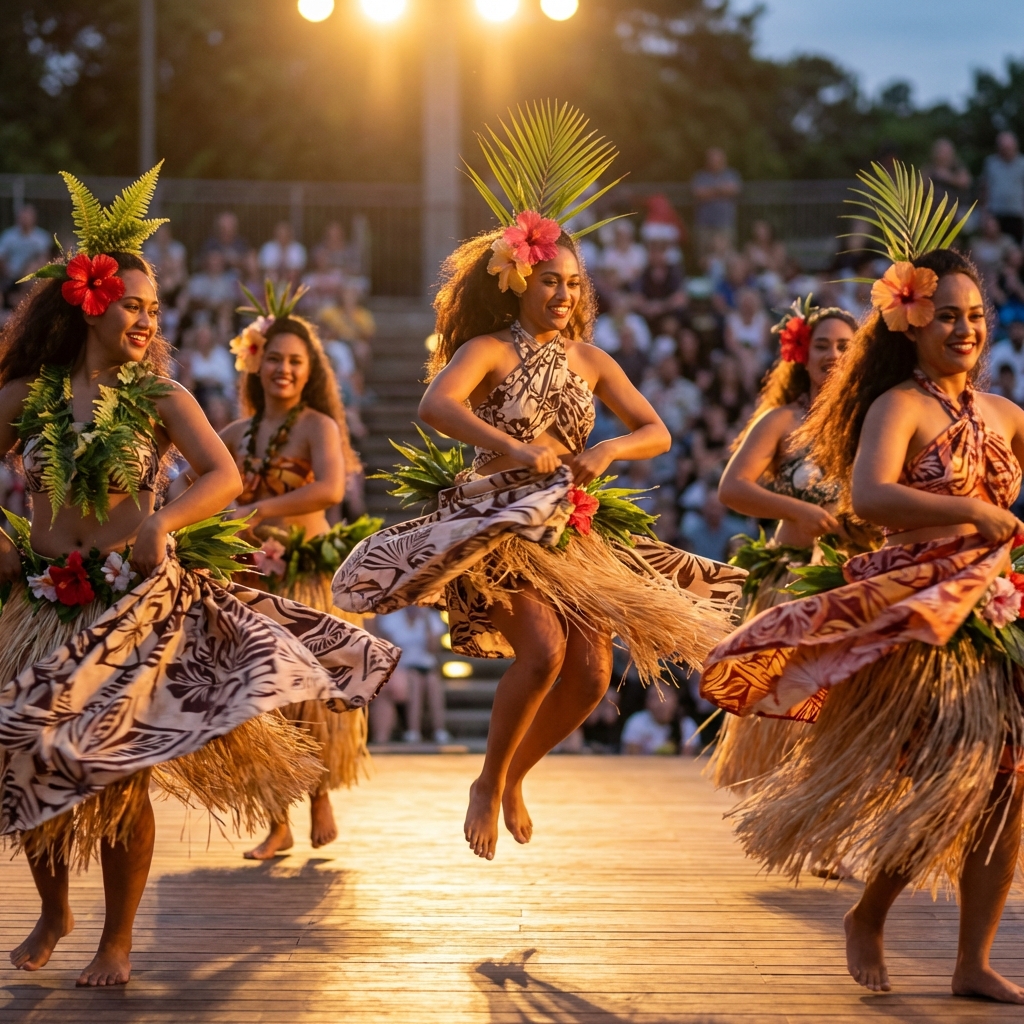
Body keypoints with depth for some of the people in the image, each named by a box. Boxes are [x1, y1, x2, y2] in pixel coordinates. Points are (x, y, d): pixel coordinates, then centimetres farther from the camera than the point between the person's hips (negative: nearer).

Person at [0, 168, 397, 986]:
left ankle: (117, 939, 10)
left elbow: (224, 477, -10)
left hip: (135, 603, -2)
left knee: (120, 773, -5)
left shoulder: (160, 399, 0)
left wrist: (162, 523, -24)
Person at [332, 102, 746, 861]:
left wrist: (609, 450, -15)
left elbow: (657, 432, 7)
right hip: (500, 524, -6)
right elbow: (435, 406, -27)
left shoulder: (589, 360, 9)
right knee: (544, 649, -27)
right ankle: (487, 783, -5)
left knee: (592, 677, -4)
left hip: (572, 530, 6)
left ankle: (514, 777, 22)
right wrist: (516, 449, -36)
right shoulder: (491, 349, -7)